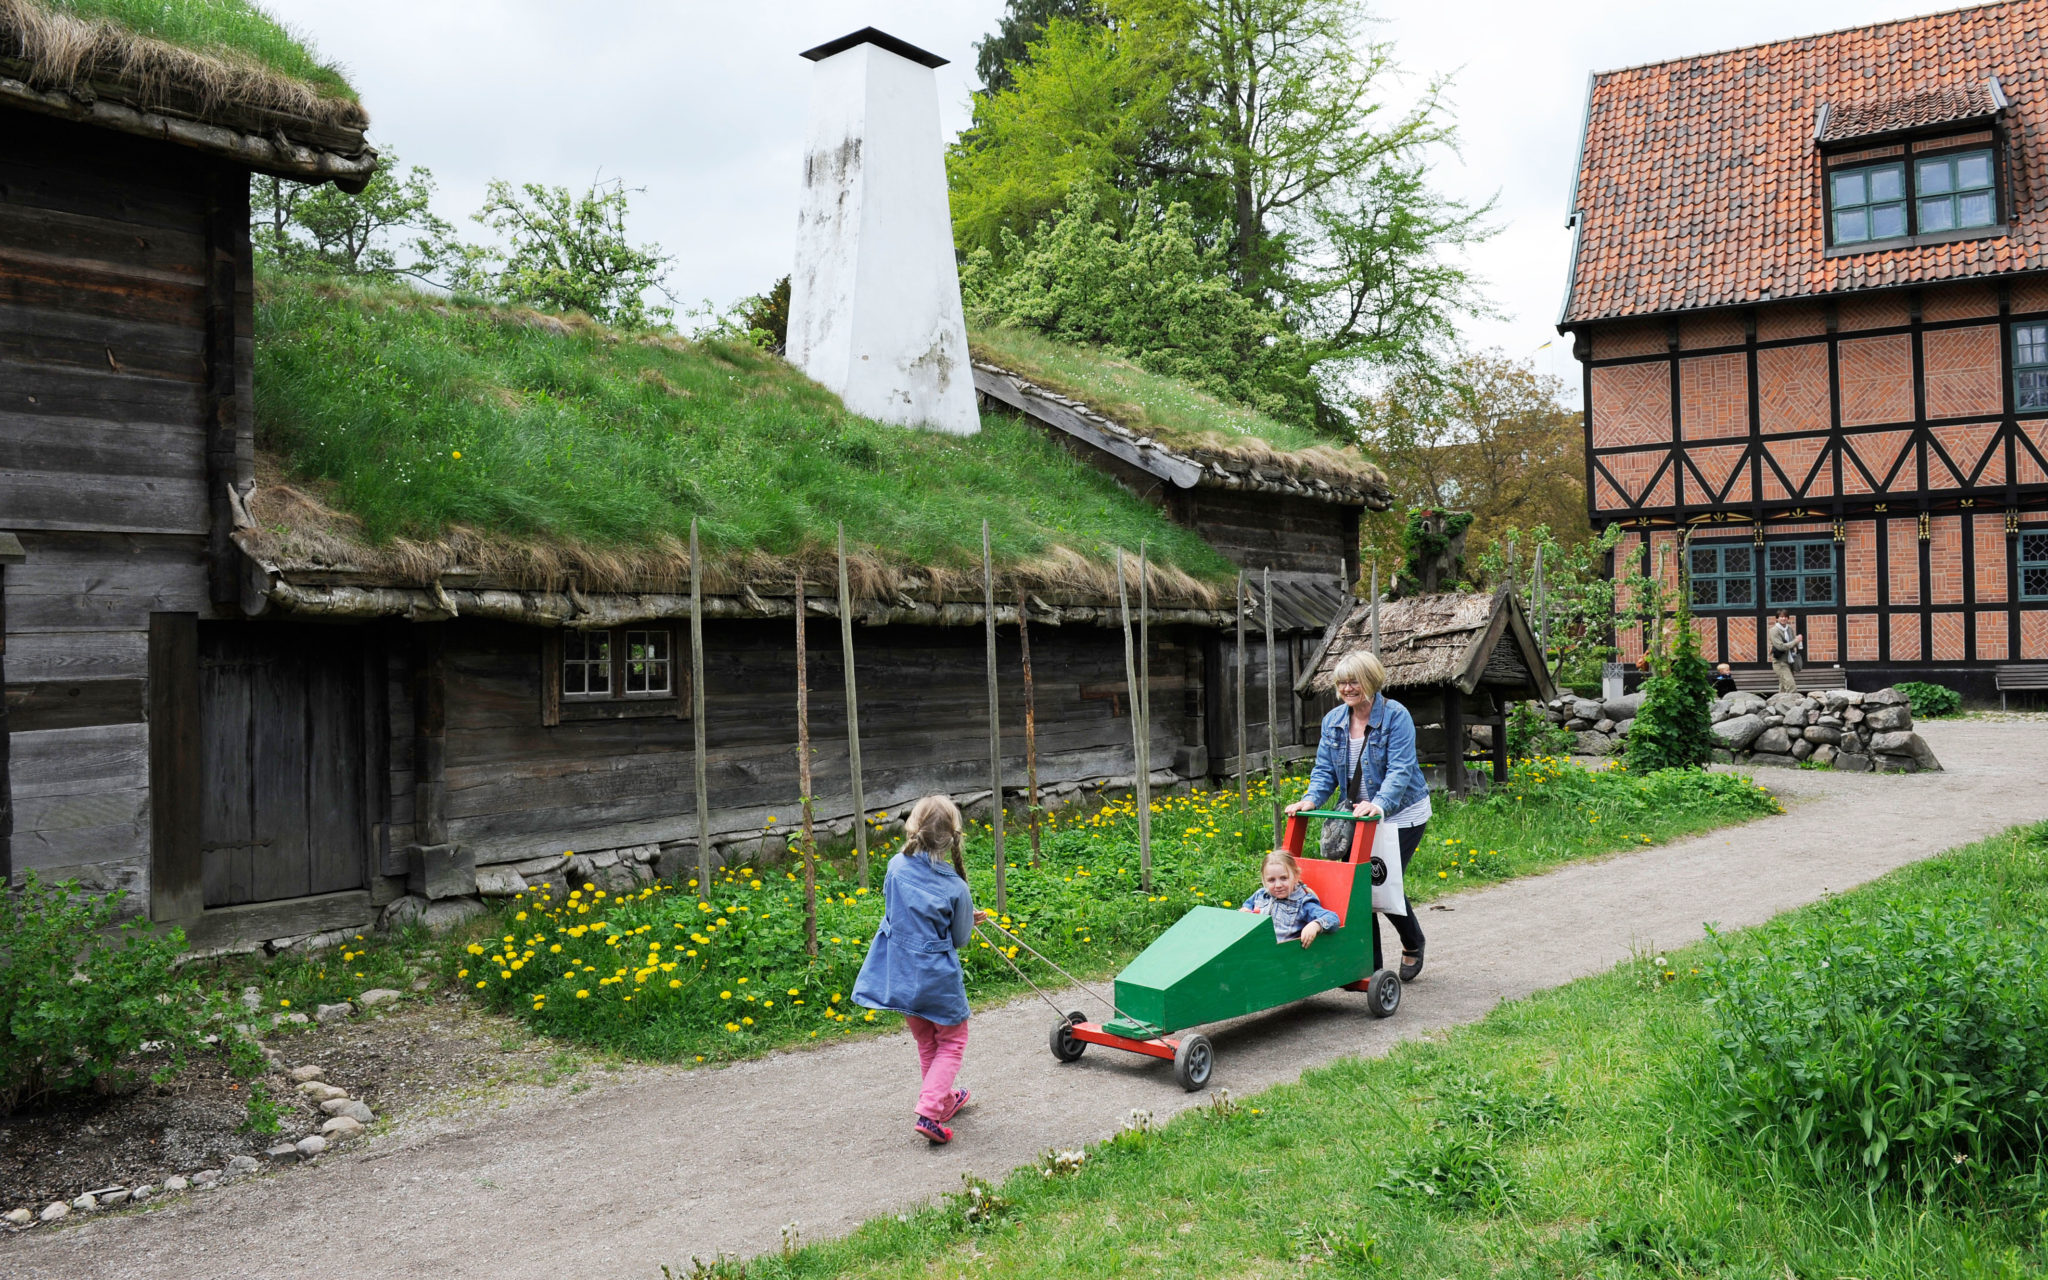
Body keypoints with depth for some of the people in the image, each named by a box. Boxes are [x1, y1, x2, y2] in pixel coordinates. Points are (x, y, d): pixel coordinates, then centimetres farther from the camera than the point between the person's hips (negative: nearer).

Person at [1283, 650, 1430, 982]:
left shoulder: (1396, 716, -16)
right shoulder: (1333, 720, 1)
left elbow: (1399, 770, -24)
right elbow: (1325, 769, 2)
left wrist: (1379, 804, -40)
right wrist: (1311, 799, -18)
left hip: (1401, 814, -5)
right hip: (1358, 816, 5)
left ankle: (1413, 943, 27)